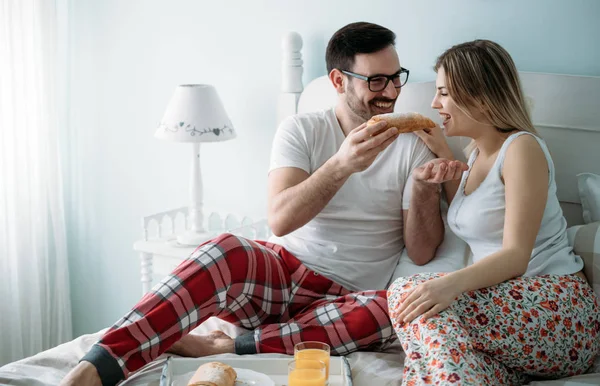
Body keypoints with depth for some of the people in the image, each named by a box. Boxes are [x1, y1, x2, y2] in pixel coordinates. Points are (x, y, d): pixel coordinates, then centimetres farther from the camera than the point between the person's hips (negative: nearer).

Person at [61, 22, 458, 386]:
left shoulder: (412, 145, 3)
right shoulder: (301, 130, 1)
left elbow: (422, 253, -1)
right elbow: (280, 220, -15)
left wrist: (424, 189, -20)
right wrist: (342, 165, -29)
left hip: (341, 299, 1)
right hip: (280, 272, -1)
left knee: (395, 310, -34)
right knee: (227, 250, -34)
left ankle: (226, 346, -26)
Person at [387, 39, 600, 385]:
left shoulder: (522, 148, -8)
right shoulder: (478, 151, 18)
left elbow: (515, 256, -18)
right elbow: (468, 216, 35)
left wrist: (452, 283, -37)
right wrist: (443, 153, 23)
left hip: (559, 308, -7)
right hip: (506, 300, 7)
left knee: (408, 292, -27)